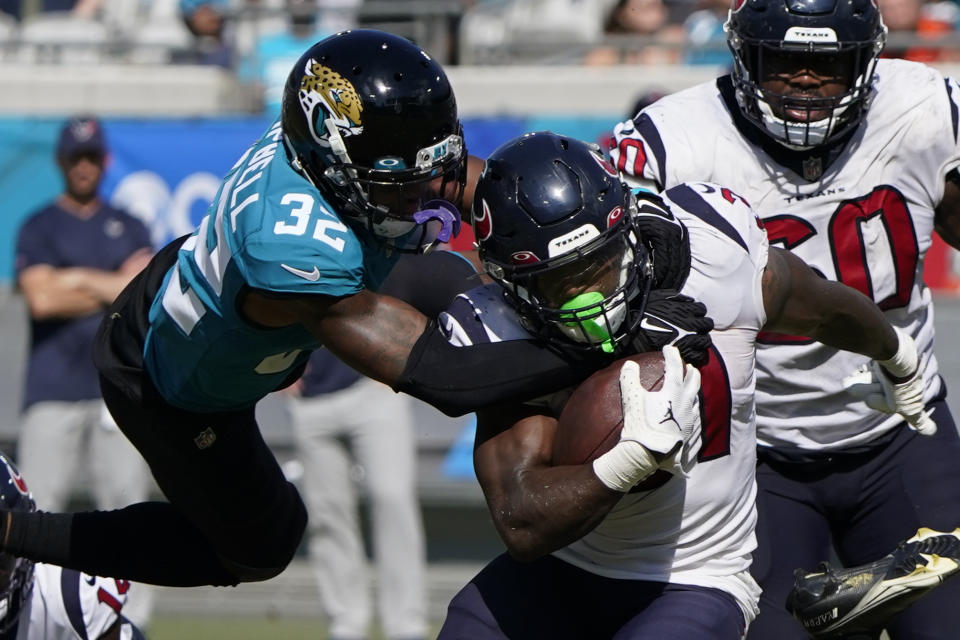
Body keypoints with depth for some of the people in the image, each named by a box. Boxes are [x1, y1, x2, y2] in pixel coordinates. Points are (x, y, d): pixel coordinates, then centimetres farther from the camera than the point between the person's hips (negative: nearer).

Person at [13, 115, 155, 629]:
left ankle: (131, 622, 1)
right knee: (38, 507, -8)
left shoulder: (129, 229, 17)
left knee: (126, 500, -1)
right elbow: (41, 299, -8)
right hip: (53, 390, -3)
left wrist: (77, 280, -6)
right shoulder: (39, 228, 7)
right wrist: (112, 290, -4)